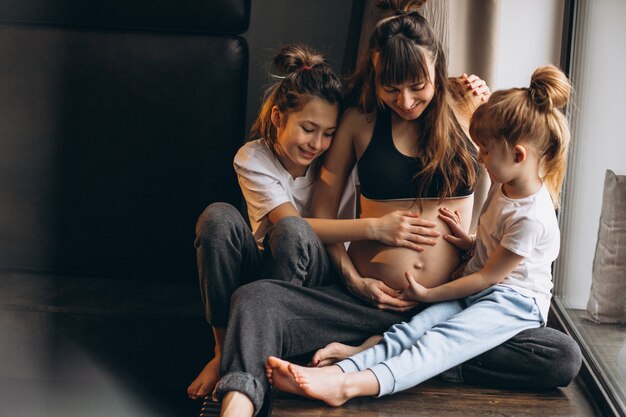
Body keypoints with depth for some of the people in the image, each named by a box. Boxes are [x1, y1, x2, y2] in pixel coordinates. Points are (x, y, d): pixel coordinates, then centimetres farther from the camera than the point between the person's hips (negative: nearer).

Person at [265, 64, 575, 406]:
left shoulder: (532, 218, -22)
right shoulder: (504, 186, 8)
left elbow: (487, 276, -16)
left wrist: (428, 294, -8)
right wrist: (469, 242, 2)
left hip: (514, 301, -9)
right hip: (478, 291, 9)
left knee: (442, 340, -32)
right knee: (410, 330, -17)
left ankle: (349, 386, -53)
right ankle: (335, 371, -39)